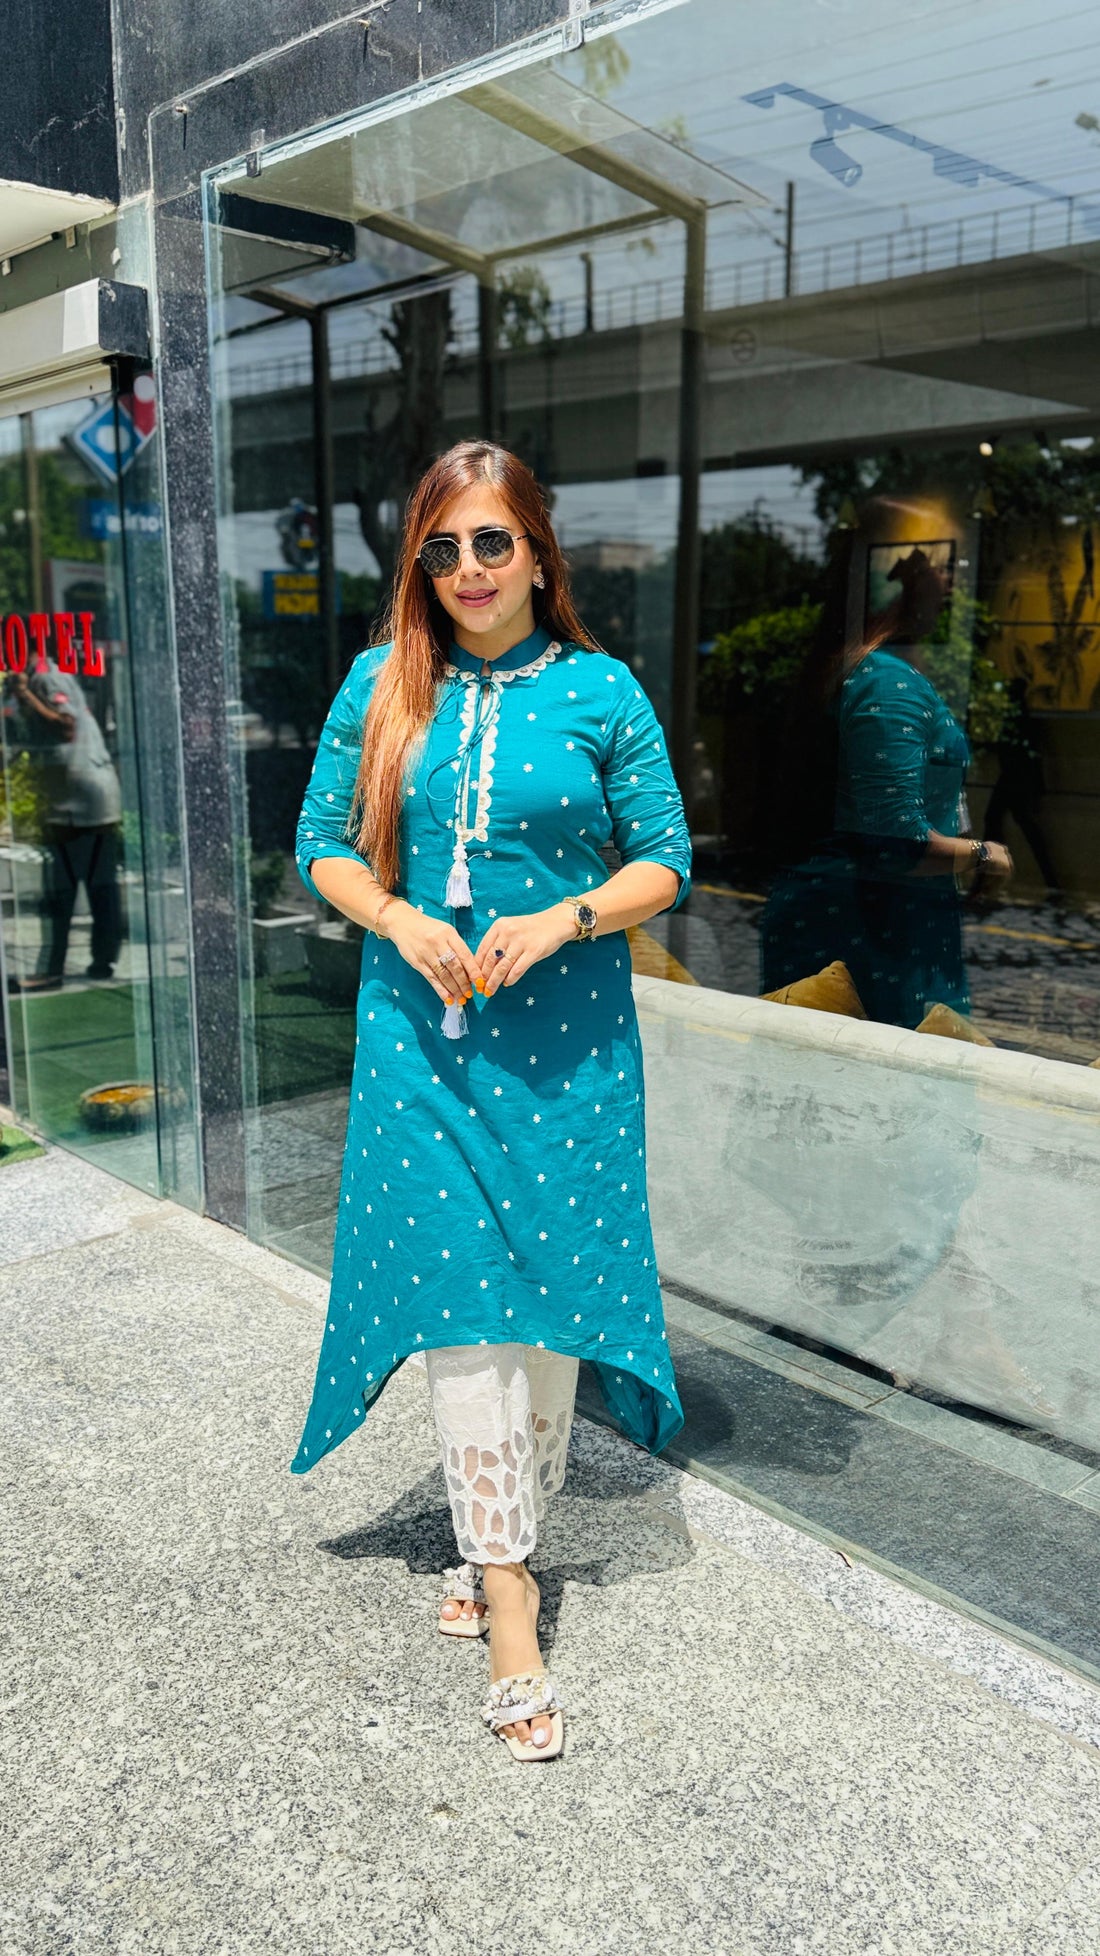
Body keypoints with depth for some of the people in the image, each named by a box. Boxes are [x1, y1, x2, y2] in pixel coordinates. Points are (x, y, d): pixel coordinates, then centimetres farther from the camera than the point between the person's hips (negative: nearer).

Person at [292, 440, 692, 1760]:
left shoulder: (600, 692, 0)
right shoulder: (382, 685, 5)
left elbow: (665, 860, 2)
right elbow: (323, 844, 8)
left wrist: (563, 919, -15)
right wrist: (402, 921, -11)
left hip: (563, 1034, 0)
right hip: (422, 1032, 1)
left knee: (548, 1285, 7)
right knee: (455, 1294, -1)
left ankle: (505, 1534, 32)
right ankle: (509, 1597, 13)